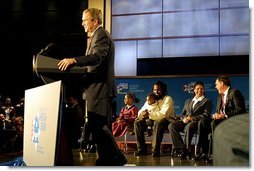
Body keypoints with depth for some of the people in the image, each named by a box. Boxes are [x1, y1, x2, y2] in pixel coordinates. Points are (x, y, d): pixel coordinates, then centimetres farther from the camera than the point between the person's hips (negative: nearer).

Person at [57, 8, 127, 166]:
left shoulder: (101, 34, -9)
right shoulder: (100, 35, 23)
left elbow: (98, 56, -26)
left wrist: (74, 60, -34)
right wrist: (75, 63, 17)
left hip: (100, 88, -11)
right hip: (99, 88, 11)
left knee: (98, 126, -12)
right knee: (100, 126, 11)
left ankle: (116, 157, -7)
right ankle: (106, 159, 16)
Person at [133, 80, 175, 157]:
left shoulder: (168, 99, -11)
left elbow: (163, 114, -24)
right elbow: (141, 110, 6)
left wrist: (149, 114, -31)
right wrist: (141, 114, -20)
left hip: (167, 120, -6)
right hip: (153, 120, 7)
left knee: (158, 123, -39)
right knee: (138, 122, -13)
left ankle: (155, 150, -33)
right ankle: (141, 149, -12)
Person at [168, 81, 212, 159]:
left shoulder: (207, 101, 13)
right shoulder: (188, 101, 28)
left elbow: (206, 115, -1)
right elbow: (182, 114, 23)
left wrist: (192, 118, -14)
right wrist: (184, 118, -3)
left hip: (197, 122, -5)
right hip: (186, 122, 5)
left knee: (188, 127, -41)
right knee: (171, 126, -26)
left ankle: (186, 150, -32)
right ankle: (181, 149, -30)